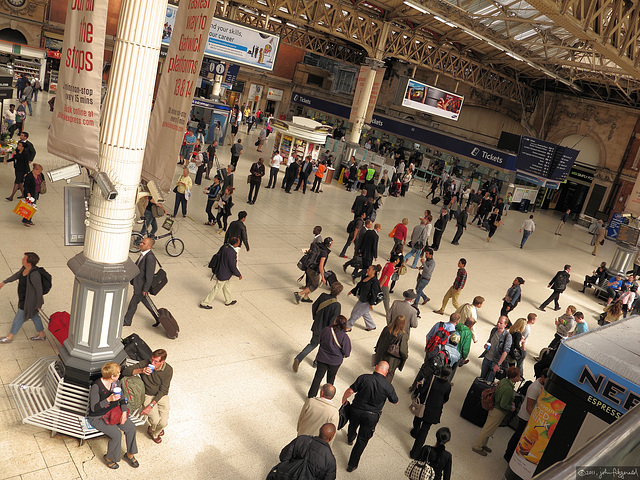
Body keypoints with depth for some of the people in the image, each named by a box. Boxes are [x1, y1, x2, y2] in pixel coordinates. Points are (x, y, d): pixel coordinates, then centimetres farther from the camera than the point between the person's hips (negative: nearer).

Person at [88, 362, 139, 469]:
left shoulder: (116, 382, -3)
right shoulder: (96, 387, -25)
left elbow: (122, 399, 8)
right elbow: (94, 408, -22)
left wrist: (124, 412, -7)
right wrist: (109, 400, -34)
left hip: (113, 412, 6)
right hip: (97, 417, -6)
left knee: (131, 427, -13)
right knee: (116, 434, -25)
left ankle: (130, 454, 8)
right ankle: (109, 458, 3)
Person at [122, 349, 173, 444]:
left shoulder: (168, 370, -16)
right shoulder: (145, 363, -16)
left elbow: (163, 390, -14)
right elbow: (125, 372, -16)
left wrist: (150, 406, -22)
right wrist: (140, 371, -34)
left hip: (161, 396, 1)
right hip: (148, 395, -1)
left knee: (163, 422, -14)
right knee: (155, 420, -20)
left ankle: (154, 433, 23)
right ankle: (152, 429, 19)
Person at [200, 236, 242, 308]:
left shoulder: (224, 246, -8)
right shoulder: (231, 253, -33)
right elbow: (232, 266, -25)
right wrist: (239, 275, -9)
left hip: (220, 269, 9)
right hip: (224, 275, -9)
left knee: (226, 286, 26)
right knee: (216, 289, 8)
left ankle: (228, 301, 46)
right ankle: (204, 303, 19)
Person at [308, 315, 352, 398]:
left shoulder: (326, 330, -20)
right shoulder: (344, 337, -26)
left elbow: (320, 341, -1)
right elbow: (346, 352, -17)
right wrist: (345, 355, 7)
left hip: (322, 358, 0)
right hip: (335, 360, 0)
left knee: (318, 376, 16)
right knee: (331, 377, 25)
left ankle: (311, 395, 21)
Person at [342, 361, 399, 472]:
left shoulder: (364, 378, -18)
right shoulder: (388, 386, -16)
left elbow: (350, 390, -14)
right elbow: (395, 401, 1)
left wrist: (344, 399, 5)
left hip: (356, 410, 1)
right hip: (372, 416, -1)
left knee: (353, 425, 33)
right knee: (363, 440, 14)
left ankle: (350, 438, 64)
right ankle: (352, 464, 19)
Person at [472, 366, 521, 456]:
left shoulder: (504, 380, -4)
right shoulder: (508, 389, -31)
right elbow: (503, 405, -25)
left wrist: (510, 402, 9)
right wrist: (511, 408, -6)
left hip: (493, 407, 9)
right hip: (498, 412, -9)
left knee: (488, 428, 23)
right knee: (488, 429, 6)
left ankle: (483, 444, 40)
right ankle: (477, 447, 20)